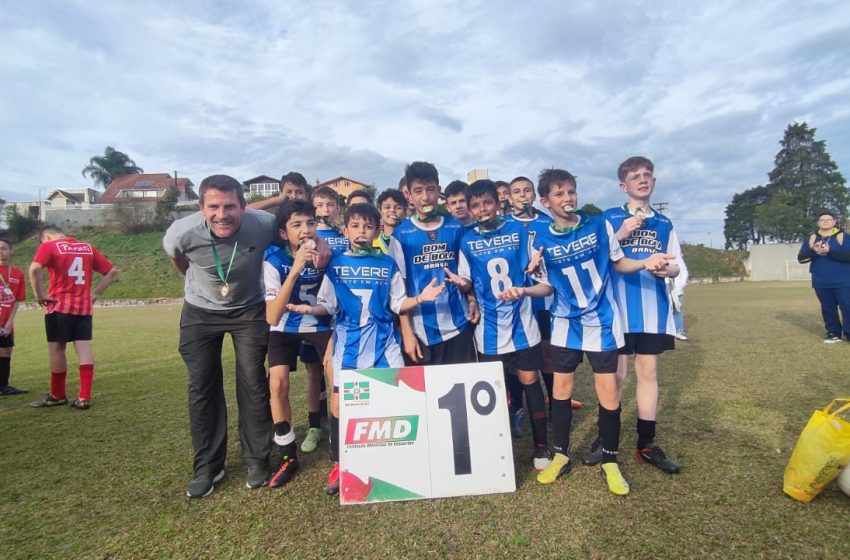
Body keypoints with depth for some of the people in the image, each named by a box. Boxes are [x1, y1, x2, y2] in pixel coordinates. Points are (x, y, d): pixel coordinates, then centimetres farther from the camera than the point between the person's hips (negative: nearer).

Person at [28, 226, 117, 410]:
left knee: (56, 348, 8)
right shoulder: (88, 247, 12)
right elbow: (112, 271, 10)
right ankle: (84, 397, 0)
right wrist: (96, 294, 9)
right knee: (84, 348, 0)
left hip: (59, 305, -4)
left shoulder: (49, 246, -1)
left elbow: (34, 269, -19)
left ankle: (57, 395, 20)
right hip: (84, 306, 4)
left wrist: (39, 295, -10)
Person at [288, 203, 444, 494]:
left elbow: (397, 304, 4)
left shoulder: (387, 265, 2)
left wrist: (420, 298, -12)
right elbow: (328, 306, 2)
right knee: (339, 402, 3)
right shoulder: (335, 265, 1)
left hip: (383, 343, 1)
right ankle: (339, 464, 22)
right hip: (347, 344, 0)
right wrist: (309, 309, -17)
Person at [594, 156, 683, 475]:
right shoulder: (609, 218, 2)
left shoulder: (664, 223, 14)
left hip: (653, 308, 4)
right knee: (616, 375, 1)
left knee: (648, 372, 8)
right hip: (618, 307, -4)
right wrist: (620, 235, -17)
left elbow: (676, 264, 15)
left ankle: (646, 444, 19)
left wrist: (668, 269, -8)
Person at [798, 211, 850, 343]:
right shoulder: (810, 239, 8)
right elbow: (801, 258, 0)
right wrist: (813, 251, -19)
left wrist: (830, 251, -26)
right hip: (821, 282, 3)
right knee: (828, 309, 10)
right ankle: (834, 333, 20)